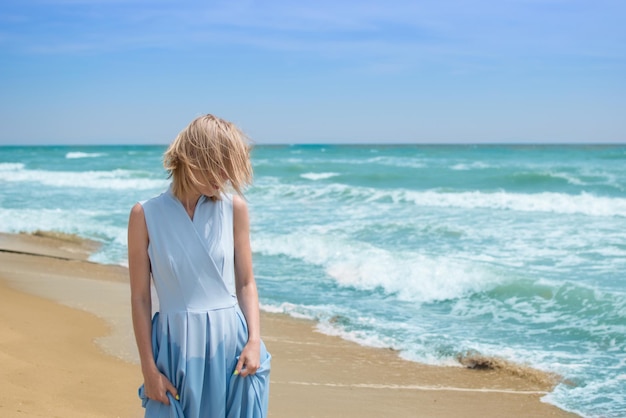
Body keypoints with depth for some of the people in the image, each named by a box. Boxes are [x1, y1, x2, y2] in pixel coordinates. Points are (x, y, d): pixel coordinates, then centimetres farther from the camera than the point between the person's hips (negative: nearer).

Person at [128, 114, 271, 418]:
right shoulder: (146, 215, -4)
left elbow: (246, 283, 6)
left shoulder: (234, 208, -1)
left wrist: (254, 340, -7)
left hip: (230, 344, 1)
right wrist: (149, 369, -3)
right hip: (177, 348, -1)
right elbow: (140, 298, -2)